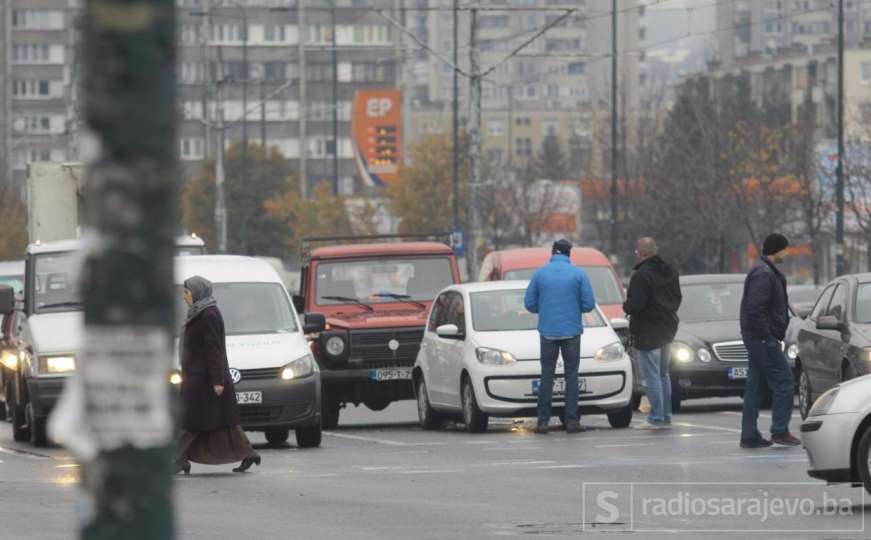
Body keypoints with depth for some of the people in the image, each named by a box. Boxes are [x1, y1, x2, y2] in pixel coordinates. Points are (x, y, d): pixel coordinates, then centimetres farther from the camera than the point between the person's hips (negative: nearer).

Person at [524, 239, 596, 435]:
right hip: (572, 331, -1)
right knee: (571, 376, 5)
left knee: (546, 376, 6)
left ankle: (543, 422, 2)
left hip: (548, 332, 1)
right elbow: (589, 304, -5)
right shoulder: (578, 274, -4)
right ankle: (571, 421, 1)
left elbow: (530, 304, 2)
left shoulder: (540, 273, 1)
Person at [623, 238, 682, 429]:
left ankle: (656, 418, -5)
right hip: (667, 330, 9)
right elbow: (677, 297, 15)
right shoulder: (670, 271, 8)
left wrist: (626, 306, -2)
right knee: (663, 374, 18)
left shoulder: (641, 275, -20)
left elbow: (635, 304, -23)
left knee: (652, 376, -5)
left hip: (648, 333, -9)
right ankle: (666, 415, 21)